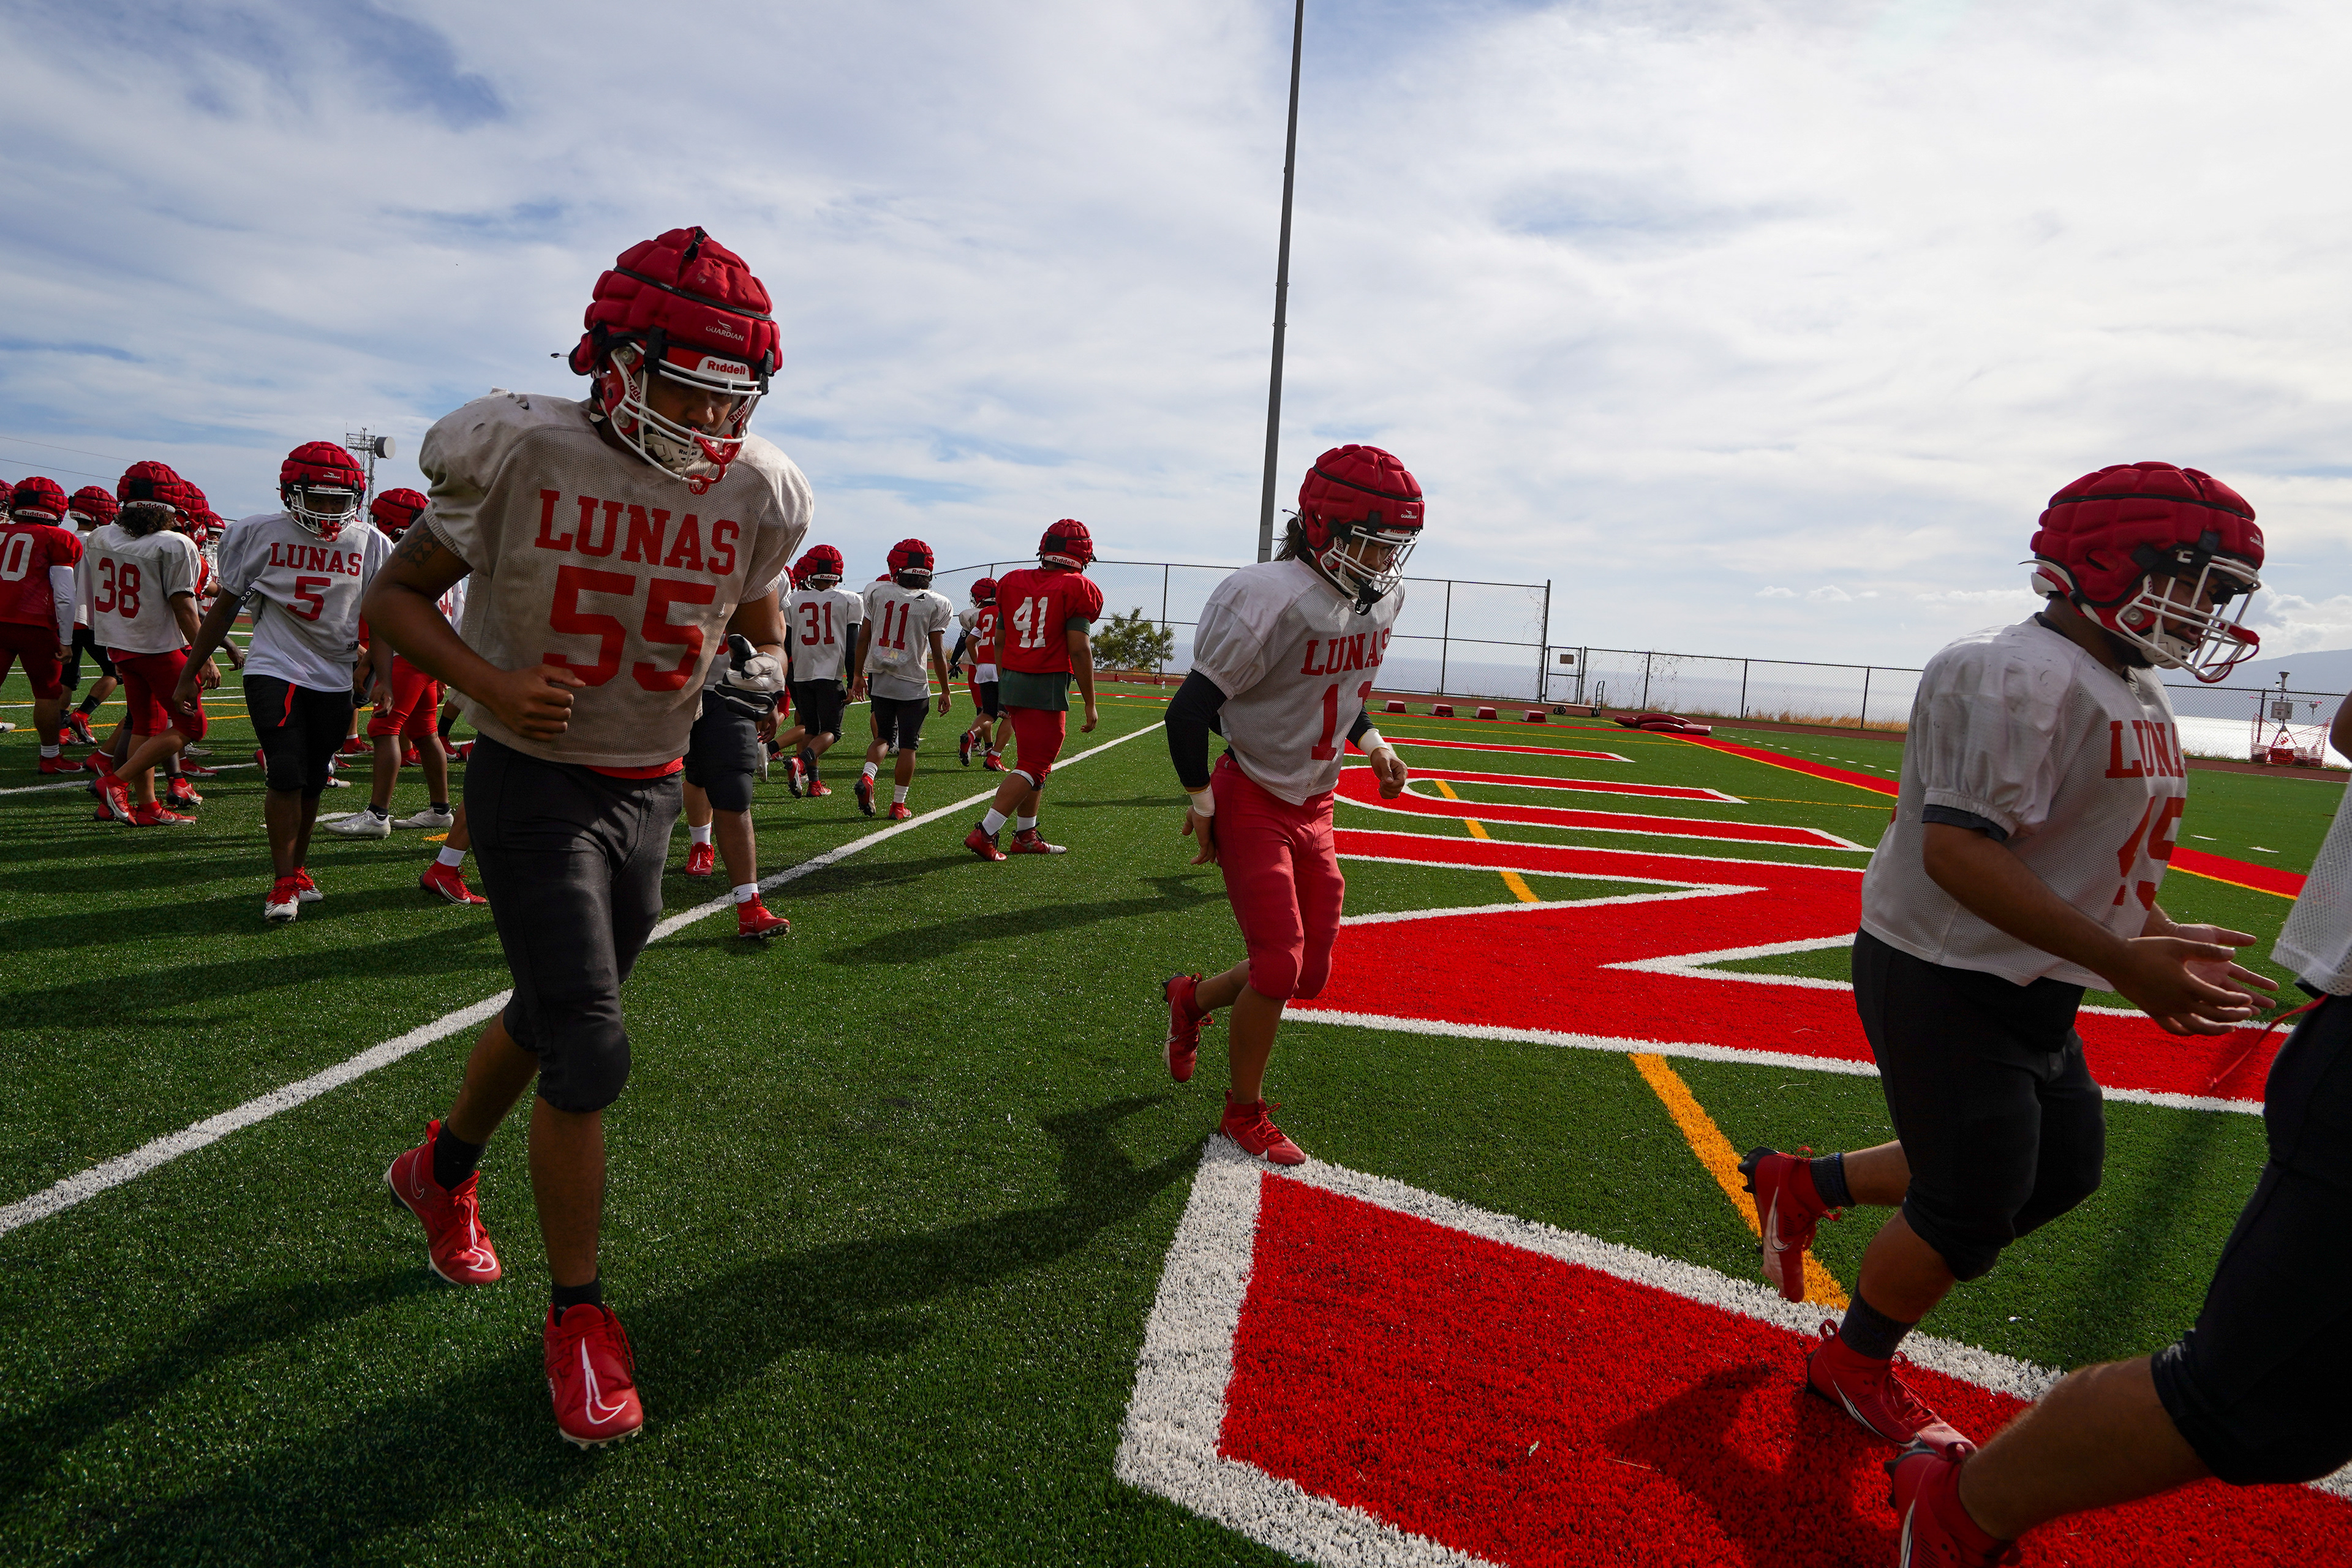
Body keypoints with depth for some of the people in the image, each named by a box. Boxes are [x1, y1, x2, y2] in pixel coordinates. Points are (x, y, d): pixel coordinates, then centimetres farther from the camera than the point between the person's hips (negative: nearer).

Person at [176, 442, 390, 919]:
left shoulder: (370, 545, 2)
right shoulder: (258, 534, -1)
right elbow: (225, 607, 8)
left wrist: (383, 676, -3)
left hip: (335, 679, 2)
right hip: (273, 670, -2)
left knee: (313, 783, 8)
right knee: (287, 775, -12)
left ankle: (297, 869, 25)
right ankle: (284, 882, -1)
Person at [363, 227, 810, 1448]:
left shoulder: (752, 492, -4)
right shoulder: (526, 453, -14)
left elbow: (756, 620, 16)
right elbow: (395, 596, -6)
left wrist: (765, 663, -3)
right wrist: (489, 684, -21)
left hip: (649, 792, 5)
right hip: (534, 783, -5)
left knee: (550, 1014, 20)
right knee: (588, 1051, -9)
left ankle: (442, 1170, 50)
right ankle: (577, 1314, 11)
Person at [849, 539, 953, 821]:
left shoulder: (877, 592, -1)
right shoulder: (935, 604, -8)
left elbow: (863, 638, 3)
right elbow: (938, 653, -7)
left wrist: (858, 675, 14)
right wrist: (946, 690, 3)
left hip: (879, 680, 3)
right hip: (913, 684, -3)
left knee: (884, 736, 20)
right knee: (908, 745, 8)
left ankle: (867, 776, -6)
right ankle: (898, 804, 12)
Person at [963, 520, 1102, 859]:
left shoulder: (1013, 582, 9)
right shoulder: (1075, 589, -9)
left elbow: (999, 640, 14)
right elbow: (1079, 650, -13)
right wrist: (1090, 704, -8)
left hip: (1011, 680, 7)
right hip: (1048, 688, -7)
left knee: (1035, 762, 19)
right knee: (1033, 768, 0)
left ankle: (1026, 836, 24)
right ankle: (984, 833, -6)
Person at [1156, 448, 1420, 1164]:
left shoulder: (1382, 598, 1)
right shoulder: (1275, 600, -25)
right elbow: (1191, 707, -19)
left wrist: (1371, 741, 4)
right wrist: (1202, 803, -13)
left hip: (1313, 808, 8)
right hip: (1253, 803, -7)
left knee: (1310, 973, 9)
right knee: (1280, 967, -7)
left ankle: (1192, 999, 37)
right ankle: (1245, 1113, 17)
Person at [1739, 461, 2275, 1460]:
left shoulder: (2134, 692, 11)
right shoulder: (2021, 676, -23)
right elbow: (1958, 852, -30)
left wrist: (2163, 938, 8)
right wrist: (2120, 962, -29)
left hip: (2029, 990, 10)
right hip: (1945, 981, -10)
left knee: (2060, 1171, 18)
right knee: (1971, 1210, 1)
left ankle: (1803, 1185, 30)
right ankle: (1854, 1367, 27)